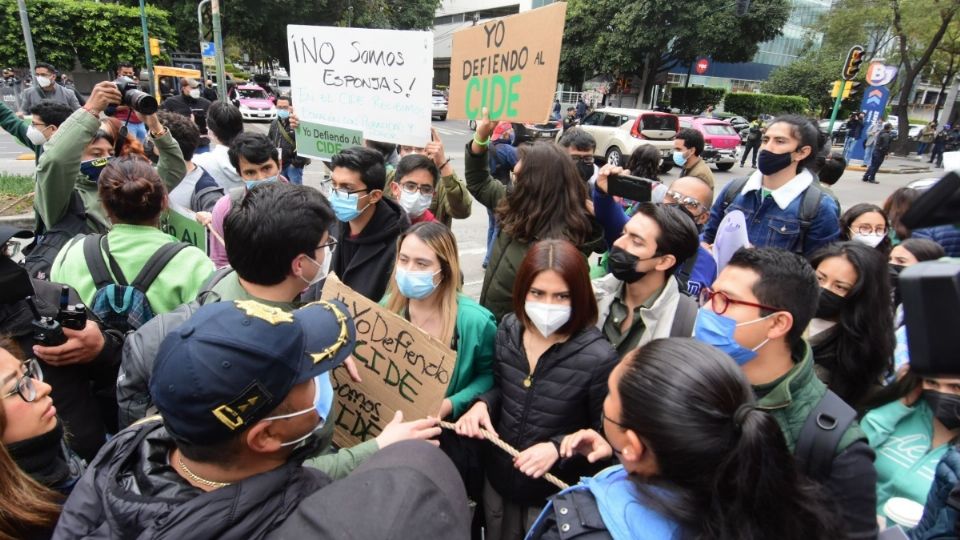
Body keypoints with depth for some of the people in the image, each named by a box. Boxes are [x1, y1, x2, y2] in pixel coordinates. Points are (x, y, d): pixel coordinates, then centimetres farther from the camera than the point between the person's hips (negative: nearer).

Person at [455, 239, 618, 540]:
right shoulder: (509, 329, -11)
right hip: (499, 480, 5)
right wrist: (483, 404, -14)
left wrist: (558, 448, -27)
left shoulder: (598, 358, -26)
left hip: (556, 496, -4)